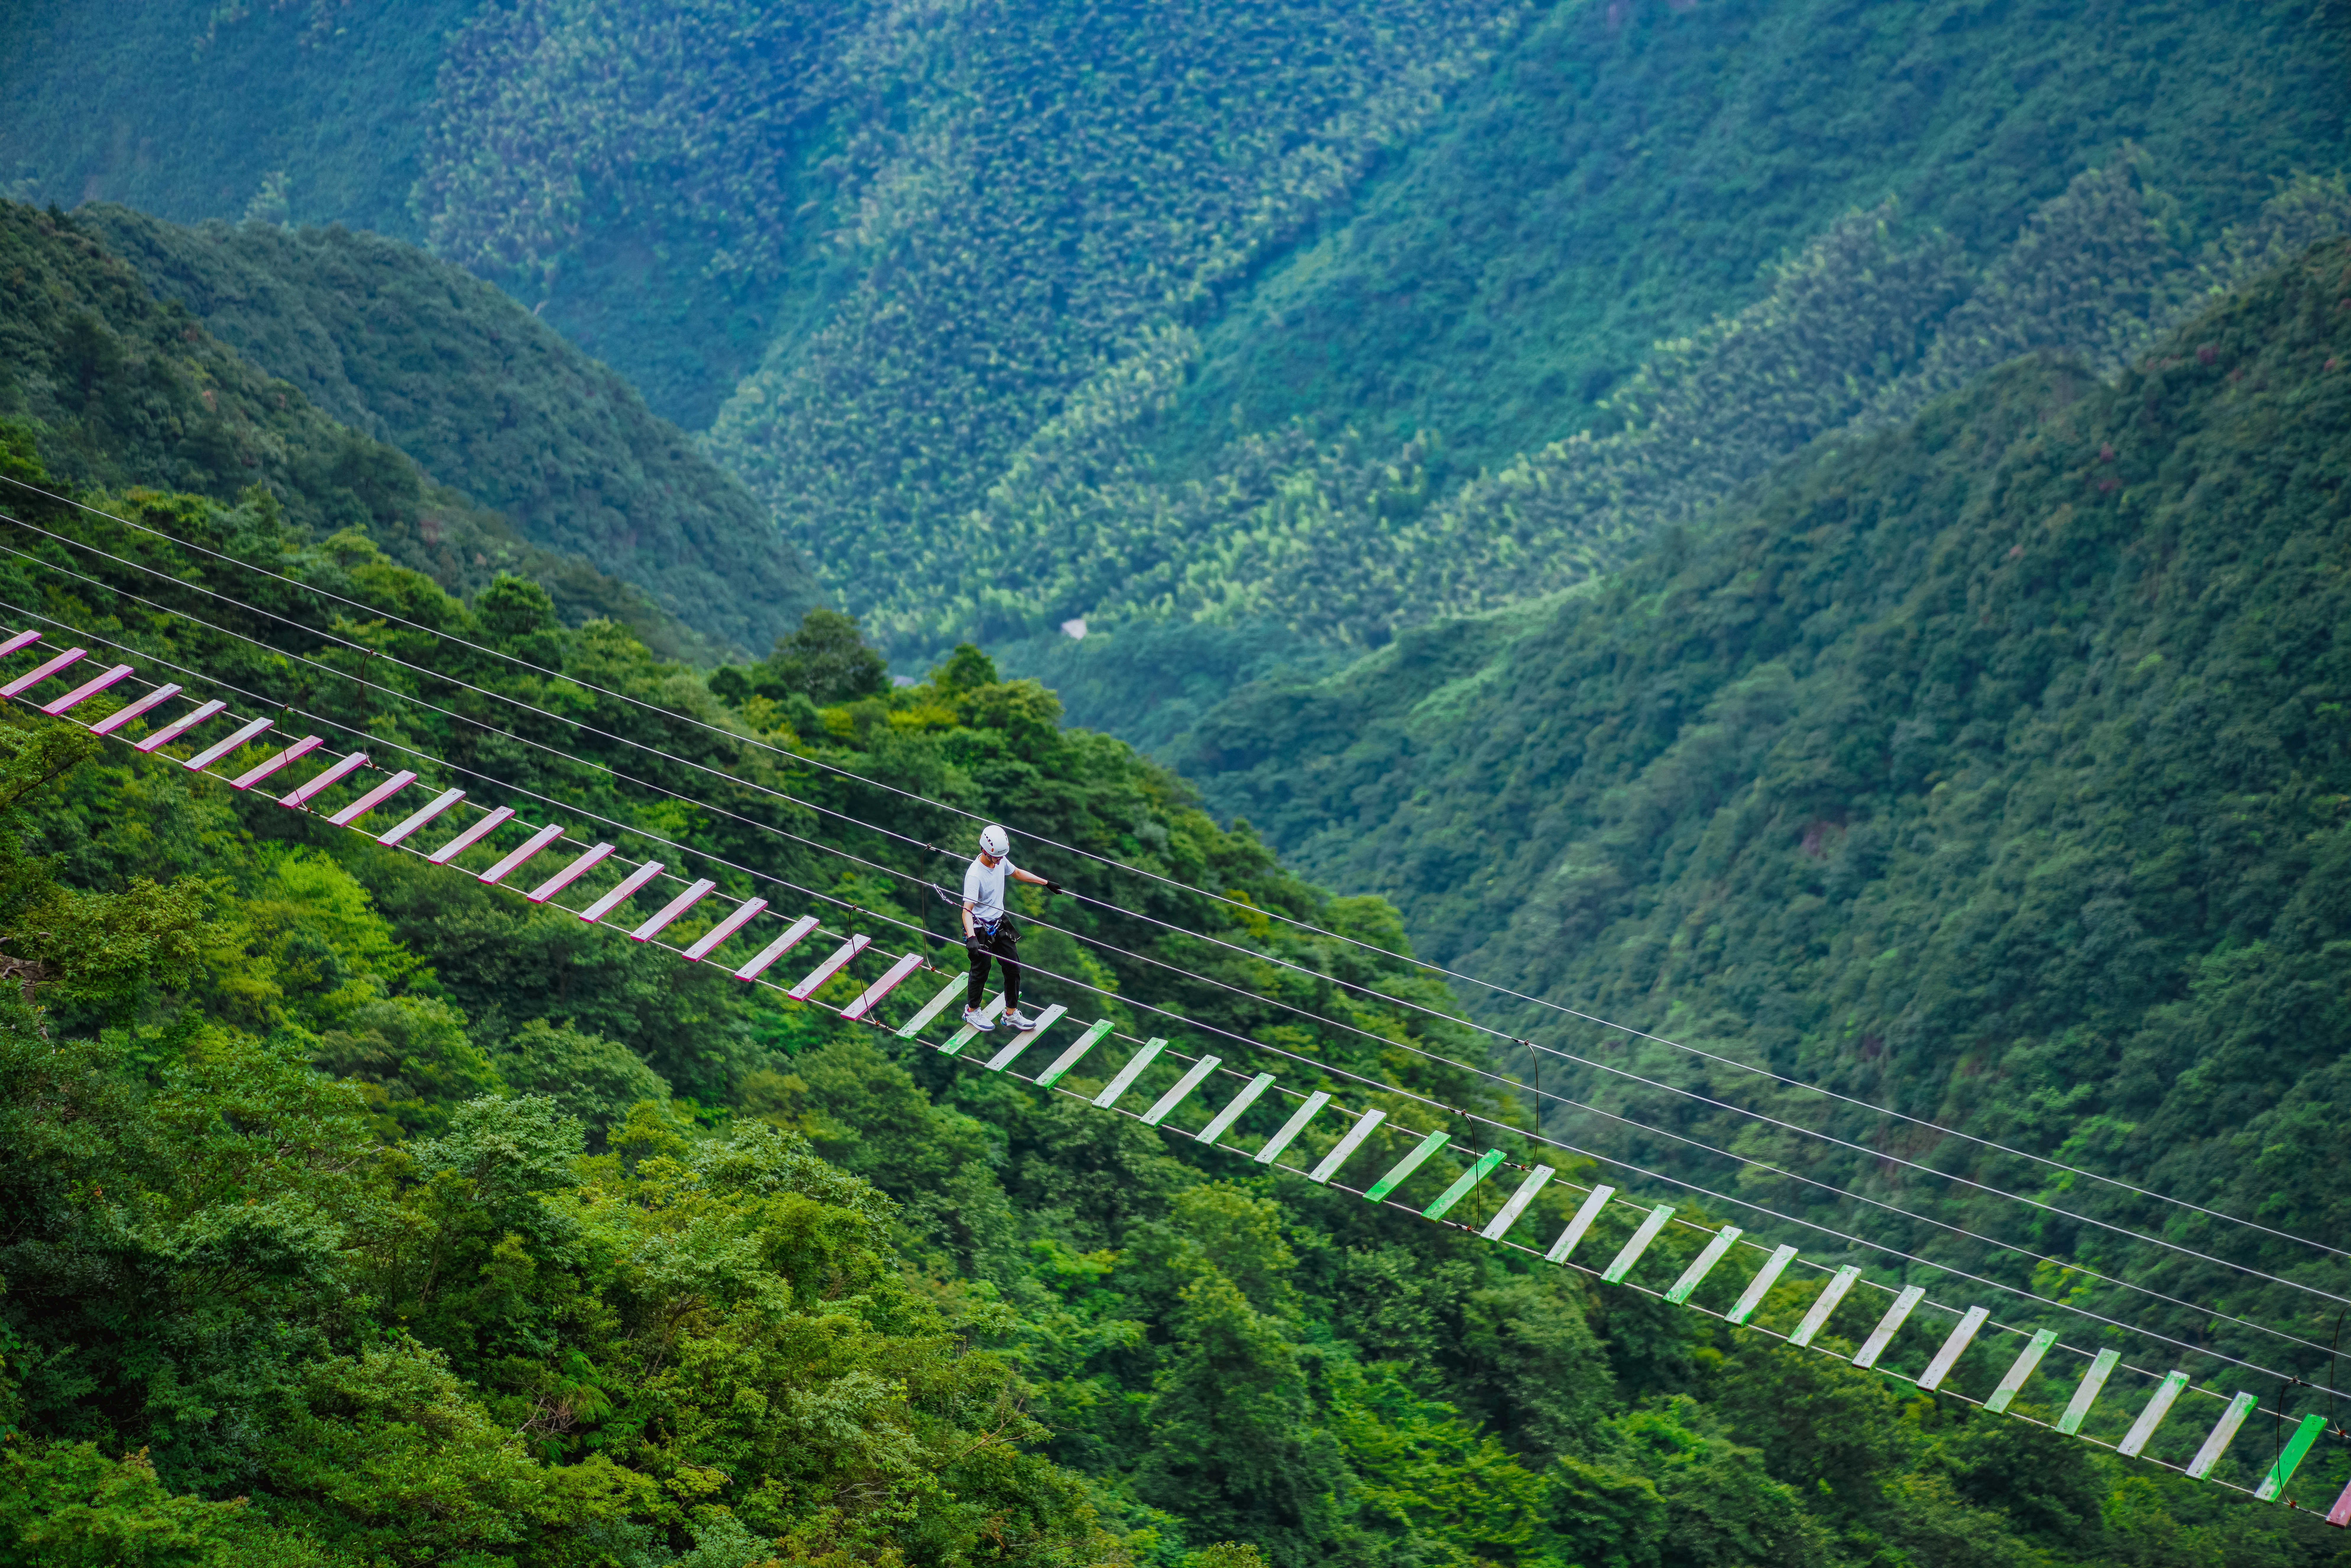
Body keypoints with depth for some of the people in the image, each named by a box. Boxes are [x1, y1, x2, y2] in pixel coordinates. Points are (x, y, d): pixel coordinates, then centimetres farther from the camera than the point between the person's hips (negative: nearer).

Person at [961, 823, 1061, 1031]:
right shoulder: (974, 874, -30)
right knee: (981, 972, 7)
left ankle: (1011, 1014, 26)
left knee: (1013, 968, 10)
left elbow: (1016, 873, 17)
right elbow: (967, 910, -36)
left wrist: (1045, 883, 25)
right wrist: (971, 938, -50)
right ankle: (971, 1012, 32)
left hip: (1001, 924, 7)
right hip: (981, 929, -7)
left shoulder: (1001, 861, -7)